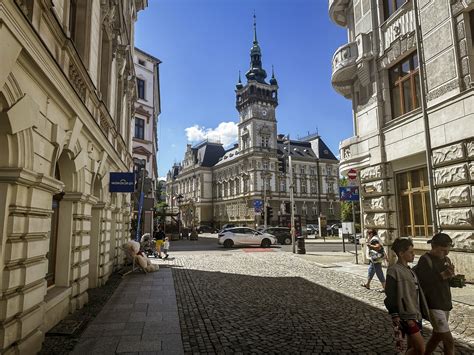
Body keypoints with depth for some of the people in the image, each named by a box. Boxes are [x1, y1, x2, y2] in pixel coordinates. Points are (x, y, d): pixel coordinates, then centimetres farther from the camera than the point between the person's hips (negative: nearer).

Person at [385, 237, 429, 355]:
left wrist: (421, 313, 18)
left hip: (416, 315, 8)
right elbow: (390, 297, -16)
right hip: (406, 316, -8)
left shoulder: (410, 270, 11)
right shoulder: (393, 271, -16)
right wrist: (395, 317, -17)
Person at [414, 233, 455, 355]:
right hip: (433, 306, -8)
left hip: (445, 304, 8)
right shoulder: (425, 260, -17)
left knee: (436, 336, 19)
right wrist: (441, 276, -24)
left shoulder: (446, 260, 7)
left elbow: (449, 281, 14)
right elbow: (419, 281, -26)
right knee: (448, 340, -5)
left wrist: (451, 275, -8)